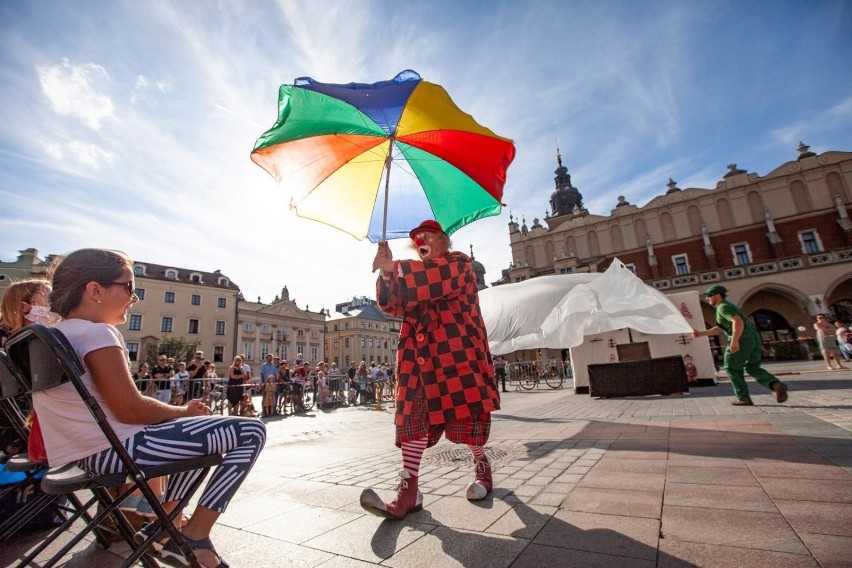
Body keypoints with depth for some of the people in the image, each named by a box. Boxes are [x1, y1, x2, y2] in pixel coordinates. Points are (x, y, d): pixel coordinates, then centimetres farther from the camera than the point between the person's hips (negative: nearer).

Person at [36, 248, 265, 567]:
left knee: (203, 433, 30)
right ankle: (193, 539, -3)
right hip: (118, 447, -11)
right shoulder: (97, 332, -17)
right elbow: (130, 409, -23)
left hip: (90, 452, 11)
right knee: (252, 432, -12)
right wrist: (184, 410, -5)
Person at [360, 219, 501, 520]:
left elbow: (438, 277, -21)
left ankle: (482, 466, 29)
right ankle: (408, 490, -3)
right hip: (420, 355, 5)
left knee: (465, 412, 2)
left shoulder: (458, 262, 4)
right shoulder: (414, 273, 22)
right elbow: (392, 305, 5)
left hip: (457, 352, -5)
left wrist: (393, 267, -20)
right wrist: (387, 273, -12)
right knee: (413, 414, -6)